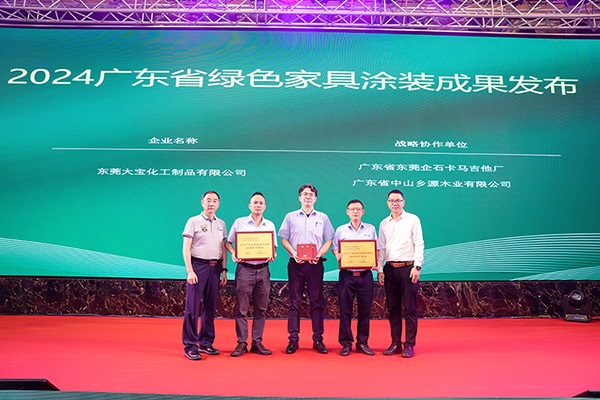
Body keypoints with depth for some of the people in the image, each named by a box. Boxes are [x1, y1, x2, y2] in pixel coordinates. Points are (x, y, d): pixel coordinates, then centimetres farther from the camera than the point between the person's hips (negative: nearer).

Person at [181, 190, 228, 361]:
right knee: (192, 307, -4)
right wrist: (190, 271, -13)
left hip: (215, 268, 5)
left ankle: (206, 342, 20)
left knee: (210, 307, 9)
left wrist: (224, 270, 8)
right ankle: (190, 345, 4)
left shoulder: (221, 224, 14)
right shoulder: (193, 221, 0)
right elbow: (186, 248, -5)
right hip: (198, 265, -4)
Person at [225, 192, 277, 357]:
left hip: (263, 270, 3)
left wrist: (272, 255, -8)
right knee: (241, 308, -1)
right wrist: (234, 254, -13)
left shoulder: (270, 225, 11)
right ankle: (242, 343, 9)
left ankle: (257, 342, 16)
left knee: (261, 308, 6)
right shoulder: (239, 223, 3)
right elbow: (227, 242, 6)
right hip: (244, 269, -2)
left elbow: (273, 247, 13)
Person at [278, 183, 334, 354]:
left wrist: (319, 254, -8)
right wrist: (293, 253, -9)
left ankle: (318, 339, 10)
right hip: (296, 263, 0)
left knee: (317, 301, 2)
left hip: (315, 264, 1)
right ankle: (293, 339, 8)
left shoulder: (323, 218, 11)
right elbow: (284, 239, 7)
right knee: (294, 302, 2)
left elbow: (328, 240, 9)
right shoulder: (290, 217, 10)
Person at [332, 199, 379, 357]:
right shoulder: (340, 230, 8)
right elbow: (334, 249, 10)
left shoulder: (370, 229, 9)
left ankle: (362, 343, 18)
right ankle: (346, 344, 13)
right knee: (345, 310, 2)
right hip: (346, 275, 0)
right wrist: (337, 255, -12)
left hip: (365, 275, 1)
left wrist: (375, 263, -7)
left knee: (365, 310, 5)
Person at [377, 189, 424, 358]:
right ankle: (395, 343, 17)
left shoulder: (413, 219, 1)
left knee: (410, 308, 0)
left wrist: (417, 266, -11)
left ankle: (409, 344, 9)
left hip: (408, 267, -4)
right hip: (390, 268, 4)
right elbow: (381, 248, 13)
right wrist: (379, 270, 6)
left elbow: (419, 244, -3)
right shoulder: (384, 223, 12)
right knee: (393, 308, 8)